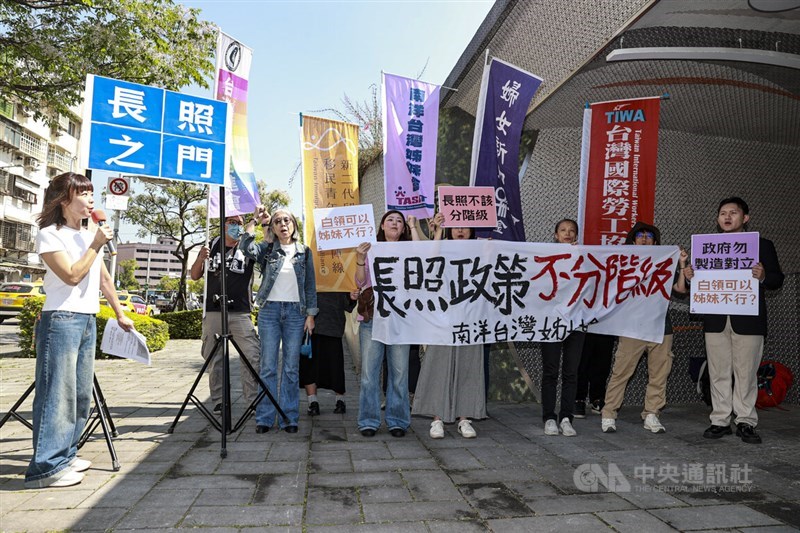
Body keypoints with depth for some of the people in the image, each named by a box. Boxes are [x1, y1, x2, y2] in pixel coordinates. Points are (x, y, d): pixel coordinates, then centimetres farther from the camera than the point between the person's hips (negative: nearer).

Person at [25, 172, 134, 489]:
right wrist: (96, 245, -10)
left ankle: (64, 455, 22)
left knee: (81, 394, 11)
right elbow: (72, 275, -16)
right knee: (57, 393, -8)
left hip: (88, 320, 8)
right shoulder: (50, 235, -6)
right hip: (61, 320, -8)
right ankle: (46, 466, -2)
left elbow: (104, 278, 20)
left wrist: (120, 314, 20)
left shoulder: (90, 233, 16)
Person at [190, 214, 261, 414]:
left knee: (253, 357, -9)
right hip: (213, 312, 2)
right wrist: (200, 259, -6)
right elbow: (194, 276, 15)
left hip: (240, 313, -2)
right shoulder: (213, 246, 12)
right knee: (214, 359, 5)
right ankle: (218, 402, 14)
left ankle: (254, 401, -3)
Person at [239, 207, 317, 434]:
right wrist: (255, 220, -11)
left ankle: (289, 417, 12)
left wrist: (310, 314, 2)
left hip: (296, 312, 1)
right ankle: (265, 418, 10)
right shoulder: (267, 249, 6)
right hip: (269, 310, 0)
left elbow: (310, 285, 8)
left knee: (291, 368, 4)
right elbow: (246, 248, -15)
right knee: (268, 366, 2)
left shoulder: (304, 251, 9)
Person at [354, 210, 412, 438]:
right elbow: (361, 283, 4)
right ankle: (369, 421, 11)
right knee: (369, 371, 1)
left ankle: (397, 421, 13)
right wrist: (360, 260, -14)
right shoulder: (371, 250, 10)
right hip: (372, 317, 0)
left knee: (399, 371, 1)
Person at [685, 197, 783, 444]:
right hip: (716, 319, 2)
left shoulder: (762, 245, 6)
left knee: (746, 373, 3)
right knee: (718, 373, 6)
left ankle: (746, 422, 13)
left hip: (748, 319, -2)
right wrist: (689, 275, -10)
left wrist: (763, 276, -19)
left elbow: (777, 279, 2)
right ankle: (720, 421, 13)